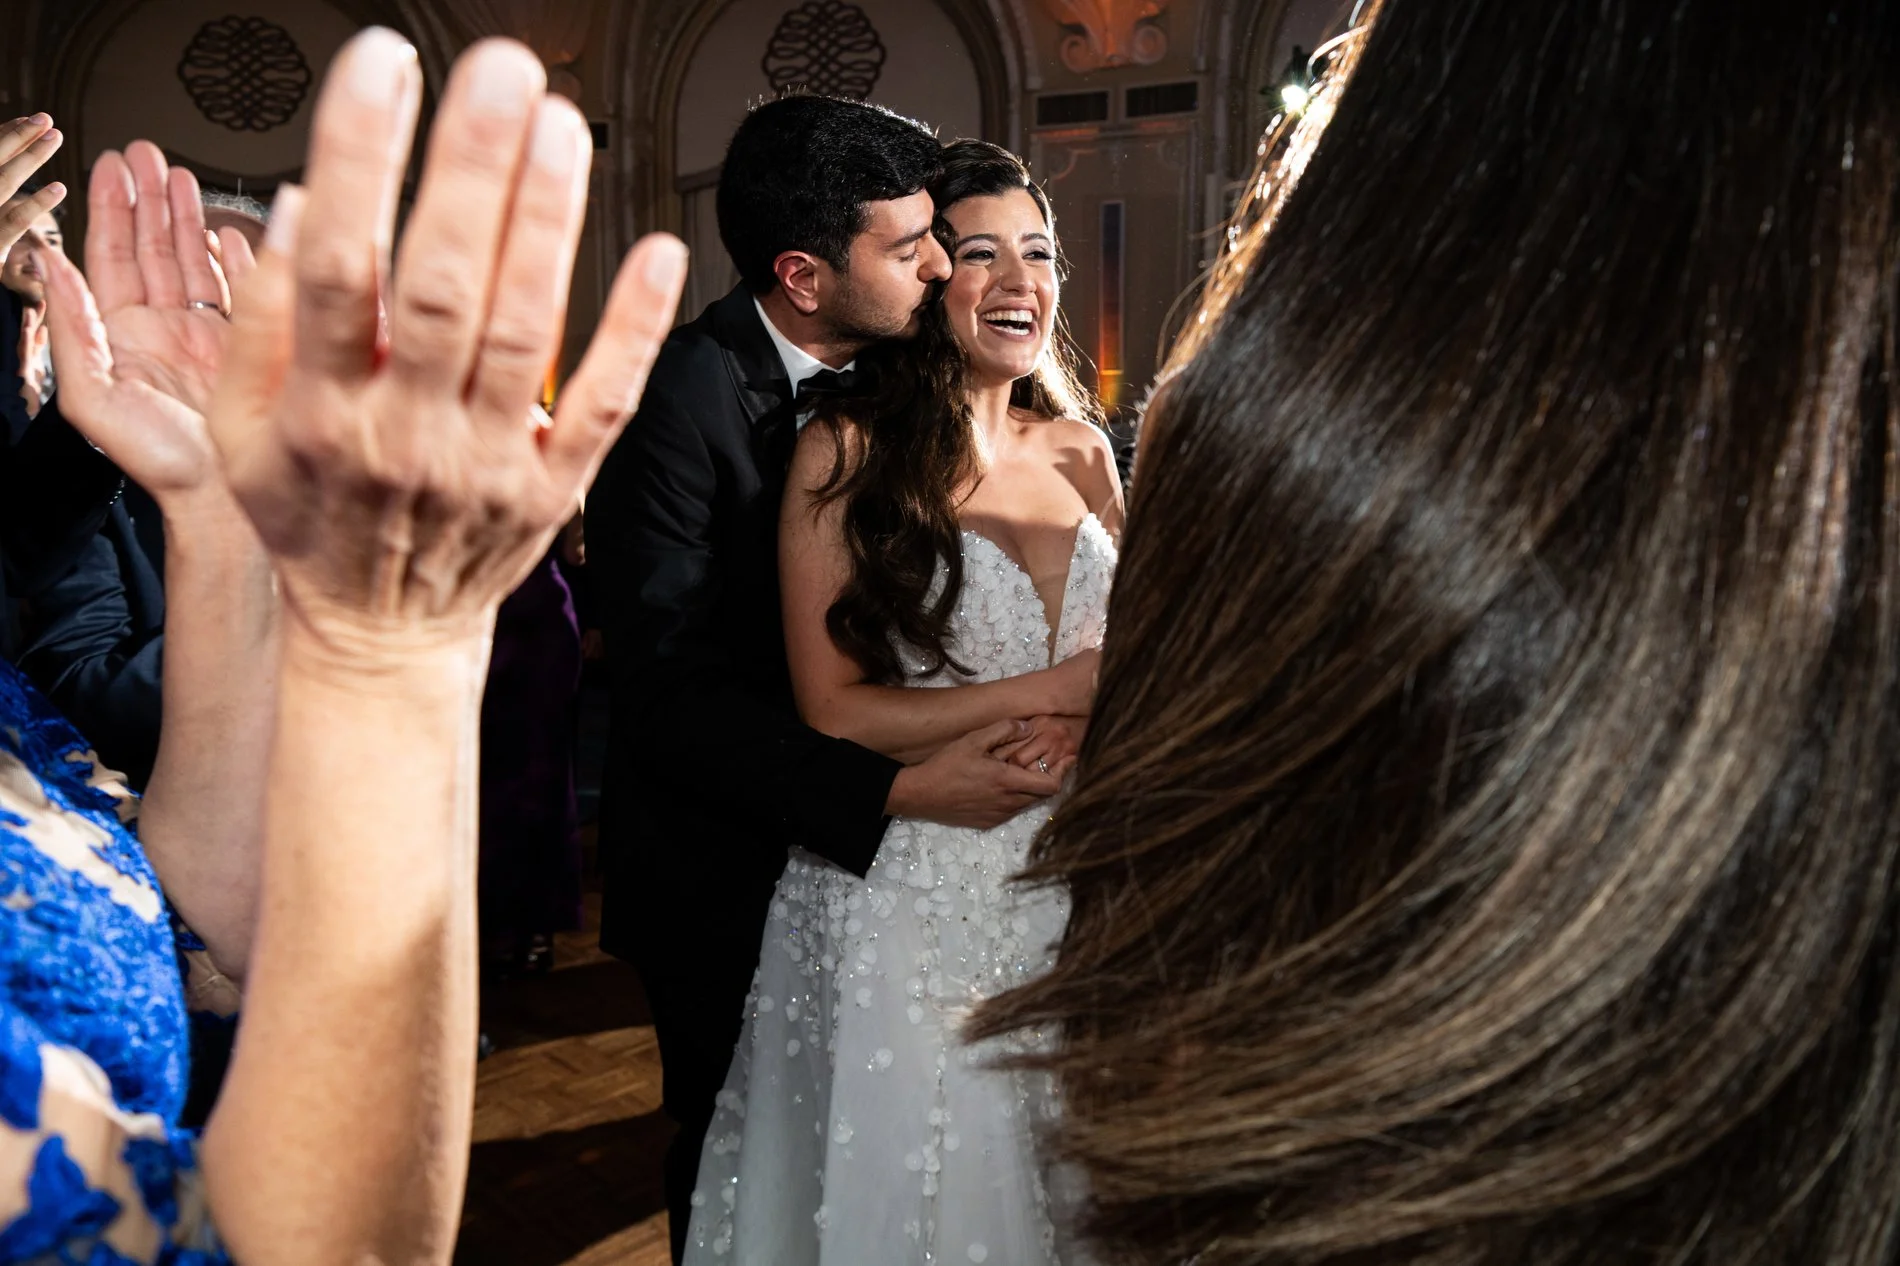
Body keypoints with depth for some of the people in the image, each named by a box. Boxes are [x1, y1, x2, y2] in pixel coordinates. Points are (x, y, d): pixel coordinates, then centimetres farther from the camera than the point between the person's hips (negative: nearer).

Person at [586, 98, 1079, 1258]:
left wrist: (1059, 685, -13)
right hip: (728, 868, -6)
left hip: (849, 852, 6)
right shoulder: (679, 400, -23)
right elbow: (669, 691, -26)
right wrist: (896, 789, -31)